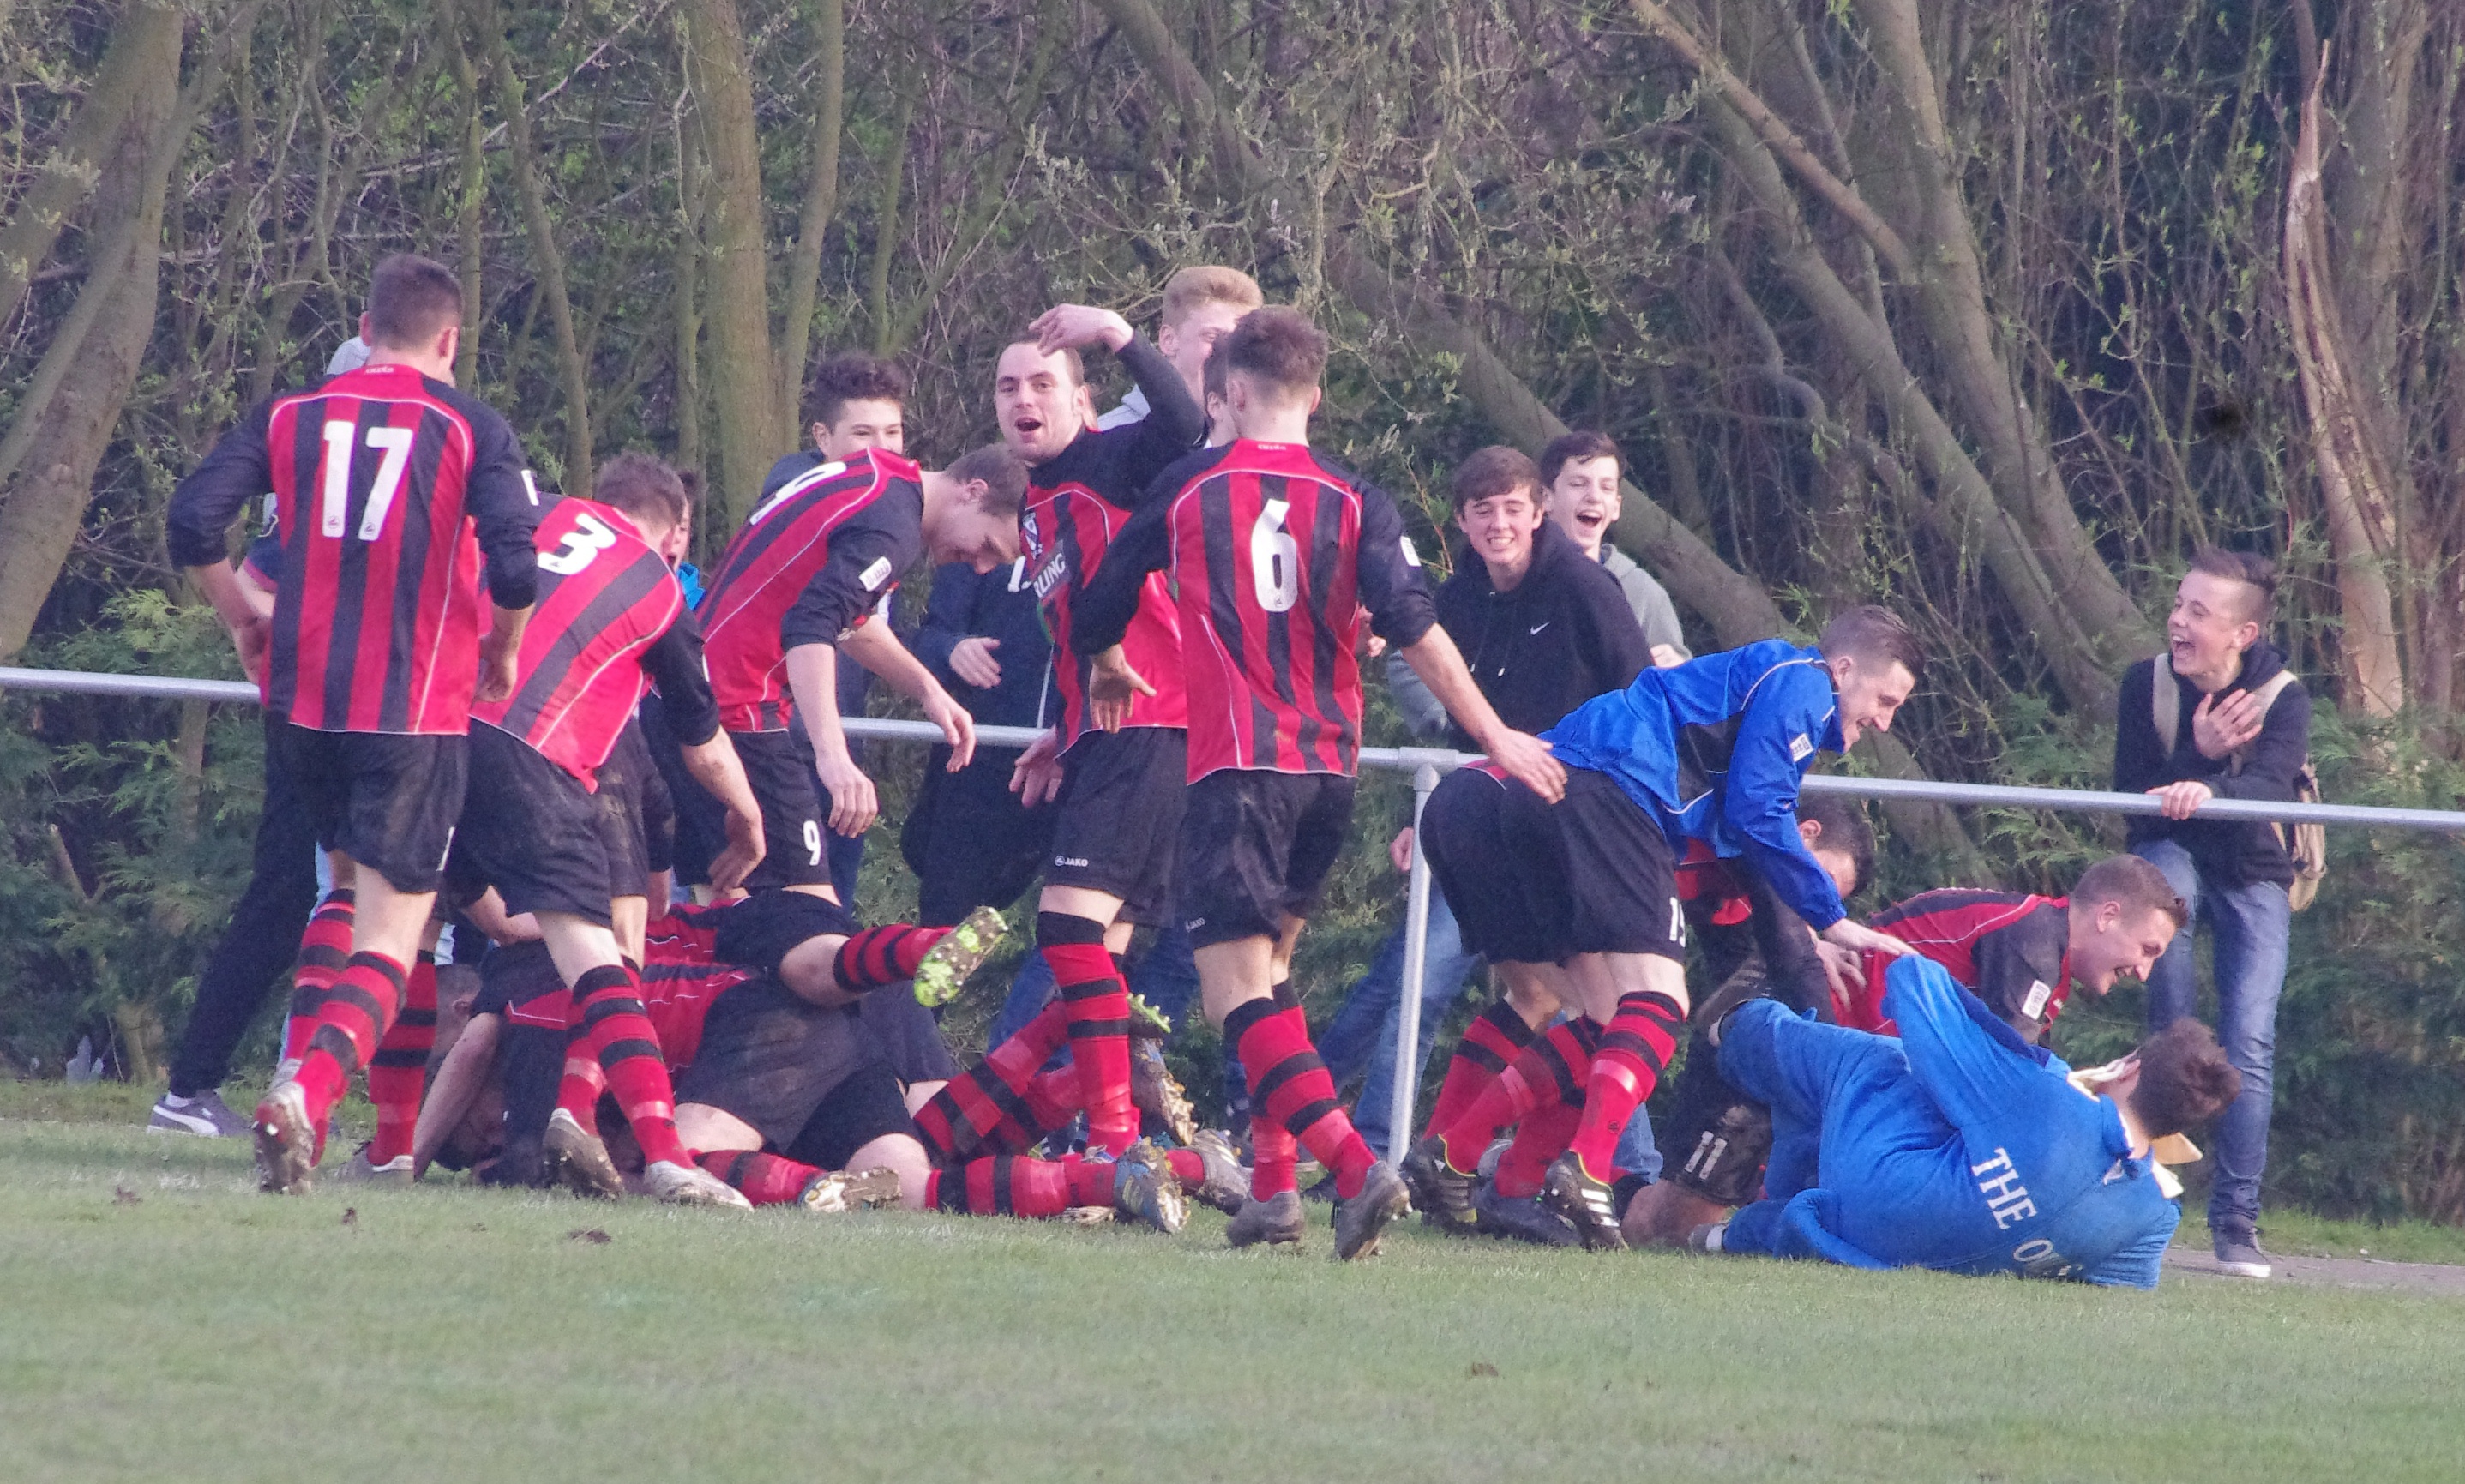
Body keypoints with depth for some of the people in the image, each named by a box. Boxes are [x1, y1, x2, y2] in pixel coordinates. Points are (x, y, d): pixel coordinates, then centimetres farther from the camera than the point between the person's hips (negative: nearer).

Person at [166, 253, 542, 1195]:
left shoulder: (289, 417, 6)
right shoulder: (472, 430, -3)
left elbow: (192, 524, -2)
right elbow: (515, 568, -14)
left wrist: (241, 620, 14)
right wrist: (500, 654, 6)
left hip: (304, 697, 4)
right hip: (419, 712, -4)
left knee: (353, 896, 26)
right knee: (389, 940, -3)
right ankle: (307, 1090, -29)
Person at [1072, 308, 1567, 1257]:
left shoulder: (1189, 487, 3)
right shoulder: (1353, 500, 5)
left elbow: (1098, 616, 14)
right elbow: (1414, 629, -6)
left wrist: (1111, 673, 36)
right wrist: (1495, 736, -3)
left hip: (1235, 761, -4)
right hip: (1330, 765, 4)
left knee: (1236, 991, -10)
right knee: (1268, 965, 21)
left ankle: (1353, 1163, -29)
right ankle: (1273, 1181, 12)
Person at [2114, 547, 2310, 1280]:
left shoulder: (2283, 698, -18)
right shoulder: (2148, 684, -13)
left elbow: (2272, 789, -36)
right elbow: (2132, 798, -15)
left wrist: (2207, 792, -57)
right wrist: (2199, 753, -31)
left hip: (2253, 874, -1)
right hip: (2172, 854, 1)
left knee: (2250, 1044, -12)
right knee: (2164, 890, -37)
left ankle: (2236, 1220, -6)